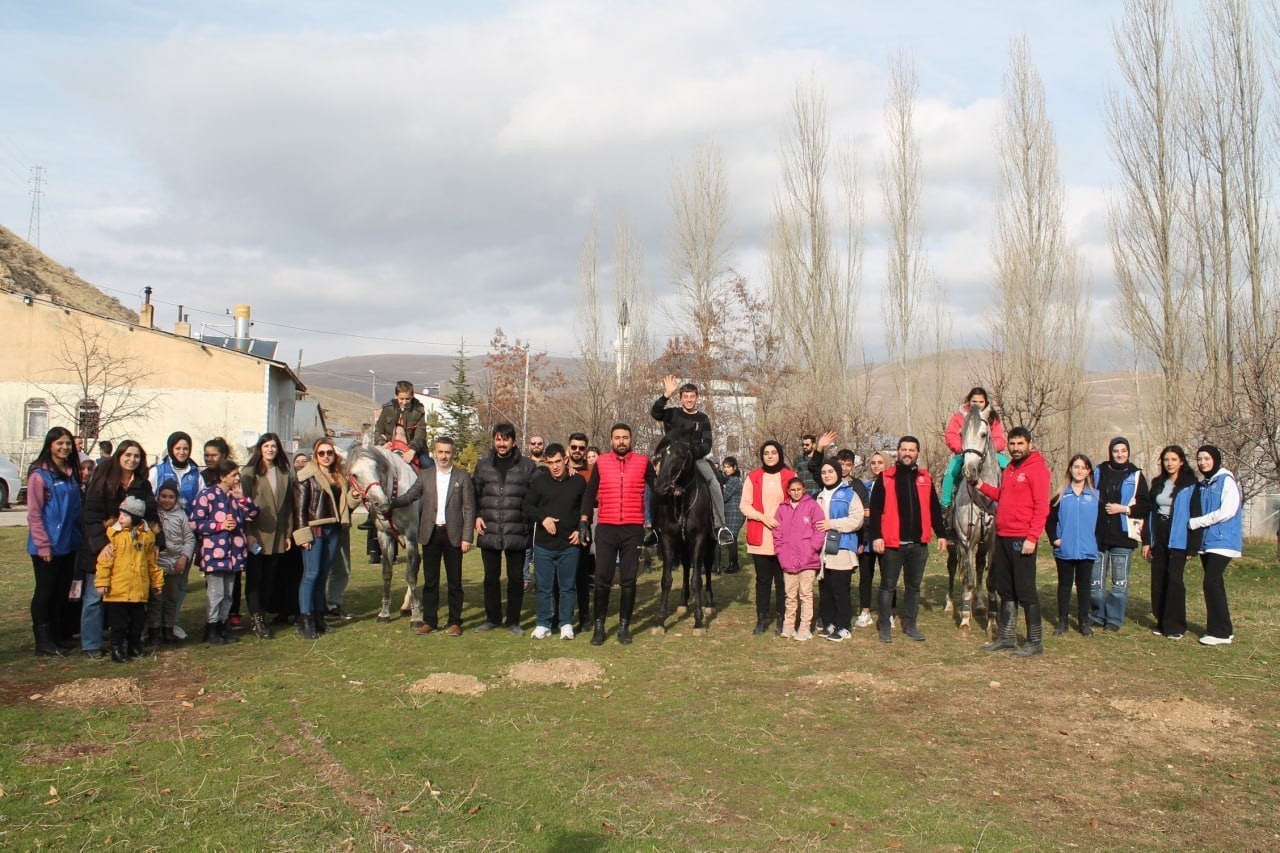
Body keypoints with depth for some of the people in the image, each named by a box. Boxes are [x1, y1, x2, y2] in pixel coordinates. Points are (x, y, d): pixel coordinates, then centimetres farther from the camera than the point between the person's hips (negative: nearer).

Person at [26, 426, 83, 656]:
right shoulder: (40, 475, -11)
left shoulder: (71, 473, 11)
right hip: (48, 547, -7)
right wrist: (43, 544, -16)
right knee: (45, 592, 2)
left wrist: (81, 536, 10)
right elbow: (34, 513, -13)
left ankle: (59, 636, 23)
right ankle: (43, 642, 9)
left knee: (63, 591, 13)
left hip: (69, 544, 7)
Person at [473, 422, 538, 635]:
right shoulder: (483, 465, 9)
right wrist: (476, 516, 2)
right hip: (489, 532, 3)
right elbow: (474, 493, 12)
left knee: (516, 577, 5)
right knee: (491, 576, 12)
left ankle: (513, 620, 17)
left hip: (517, 532, -2)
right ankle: (492, 617, 24)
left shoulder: (527, 466, 0)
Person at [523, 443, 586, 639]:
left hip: (570, 544, 0)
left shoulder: (579, 481, 2)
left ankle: (566, 624, 17)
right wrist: (542, 518, -12)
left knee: (568, 586, 7)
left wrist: (580, 530, -1)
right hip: (543, 544, 0)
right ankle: (543, 624, 16)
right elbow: (528, 507, 4)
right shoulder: (538, 481, 1)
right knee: (544, 586, 6)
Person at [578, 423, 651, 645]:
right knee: (602, 579, 3)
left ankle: (624, 626, 16)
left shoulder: (643, 462, 3)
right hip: (605, 528, 0)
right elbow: (589, 493, 4)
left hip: (633, 529, 0)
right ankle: (599, 625, 13)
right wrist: (584, 521, -3)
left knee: (628, 580, 7)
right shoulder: (601, 463, 4)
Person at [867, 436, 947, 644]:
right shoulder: (885, 478, -3)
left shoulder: (925, 478, 9)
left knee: (914, 586, 12)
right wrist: (876, 536, -13)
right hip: (892, 543, -4)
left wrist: (941, 534, 9)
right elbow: (875, 509, -6)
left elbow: (934, 509, 14)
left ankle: (910, 625, 23)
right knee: (887, 586, 5)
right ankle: (884, 625, 14)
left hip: (918, 543, 4)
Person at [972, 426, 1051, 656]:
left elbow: (1041, 506, -15)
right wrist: (979, 484, 13)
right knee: (1005, 590, 13)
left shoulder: (1036, 468, -10)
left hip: (1022, 540, -8)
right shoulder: (1009, 469, 17)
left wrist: (1032, 538, -21)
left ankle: (1035, 642, 7)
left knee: (1025, 590, -3)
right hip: (1002, 537, 8)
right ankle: (1007, 637, 23)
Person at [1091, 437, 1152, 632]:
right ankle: (1098, 615, 16)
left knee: (1120, 581, 4)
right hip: (1098, 534, 2)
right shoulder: (1099, 472, 9)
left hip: (1123, 535, -1)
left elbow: (1146, 506, 2)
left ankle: (1114, 619, 12)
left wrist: (1124, 508, -12)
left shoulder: (1135, 475, 4)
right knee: (1096, 579, 4)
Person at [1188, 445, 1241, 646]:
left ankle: (1220, 633, -6)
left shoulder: (1226, 481, -7)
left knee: (1212, 582, -12)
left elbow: (1227, 511, -16)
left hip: (1222, 541, -8)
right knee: (1214, 584, 10)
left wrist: (1196, 522, -11)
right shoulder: (1201, 485, 16)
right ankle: (1223, 630, 17)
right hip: (1206, 541, 8)